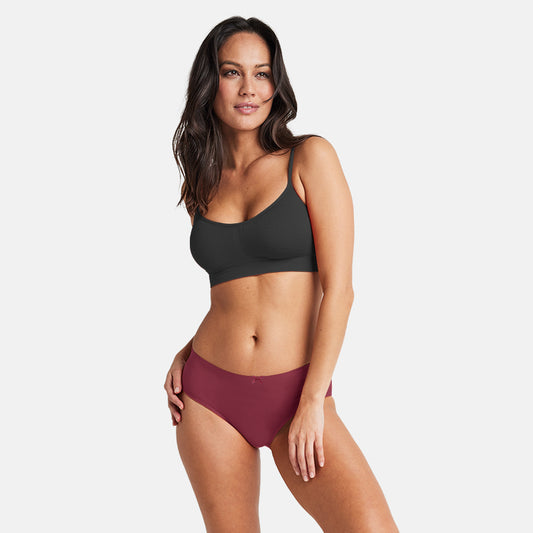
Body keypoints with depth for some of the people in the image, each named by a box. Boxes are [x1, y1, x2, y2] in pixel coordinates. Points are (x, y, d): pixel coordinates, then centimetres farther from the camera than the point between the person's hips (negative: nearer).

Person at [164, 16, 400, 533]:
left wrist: (313, 403, -12)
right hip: (210, 395, 4)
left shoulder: (310, 158, -3)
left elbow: (338, 287, -8)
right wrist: (188, 352, 2)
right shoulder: (203, 185, 10)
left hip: (298, 394, -3)